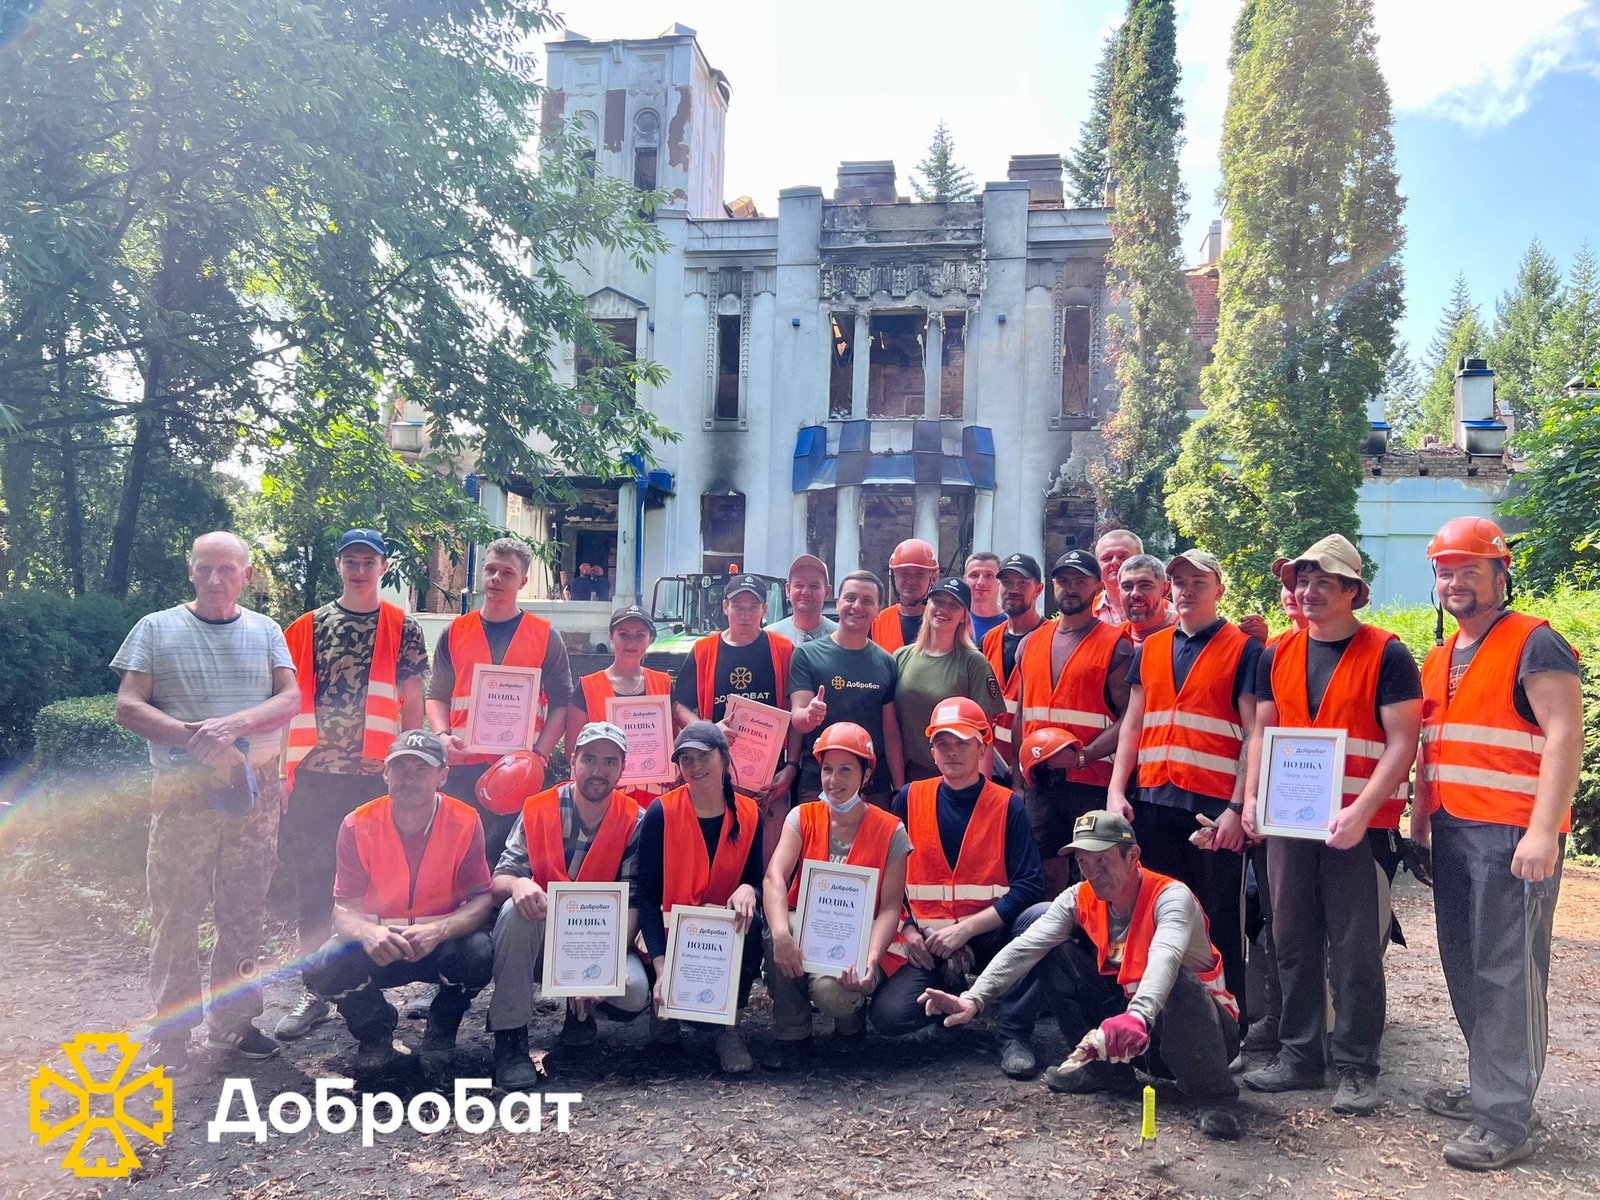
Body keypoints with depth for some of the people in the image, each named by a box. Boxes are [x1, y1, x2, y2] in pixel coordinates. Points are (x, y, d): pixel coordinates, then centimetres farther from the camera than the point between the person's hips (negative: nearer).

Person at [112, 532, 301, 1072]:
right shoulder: (157, 629, 4)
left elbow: (290, 699, -2)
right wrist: (190, 735, -18)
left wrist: (233, 724, -19)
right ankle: (171, 1029, 13)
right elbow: (128, 706, -3)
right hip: (182, 788, -2)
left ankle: (232, 1021, 20)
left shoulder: (265, 632, 9)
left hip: (255, 787, 2)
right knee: (175, 911, 1)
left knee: (244, 911, 8)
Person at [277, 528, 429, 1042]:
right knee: (312, 881, 6)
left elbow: (413, 705, 3)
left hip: (376, 776, -2)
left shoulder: (403, 629, 3)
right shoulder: (307, 627, 9)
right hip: (313, 775, 2)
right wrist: (280, 767, 6)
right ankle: (314, 991, 17)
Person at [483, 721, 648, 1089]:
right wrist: (518, 884, -36)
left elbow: (631, 903, -12)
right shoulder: (537, 810, -7)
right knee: (516, 908, -32)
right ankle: (509, 1036, -20)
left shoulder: (634, 822, -8)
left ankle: (581, 1010, 8)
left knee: (634, 991, -30)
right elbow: (498, 883, -11)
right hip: (539, 941, 0)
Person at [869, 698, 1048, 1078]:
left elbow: (1029, 886, -10)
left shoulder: (1007, 806, -2)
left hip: (988, 935, -1)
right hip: (924, 941, 1)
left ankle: (1015, 1035, -12)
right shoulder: (909, 799, 3)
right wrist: (907, 929, -6)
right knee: (890, 1017, -23)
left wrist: (965, 929, -17)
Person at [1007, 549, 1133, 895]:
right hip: (1039, 783, 5)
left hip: (1092, 780, -5)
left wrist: (1083, 756, -20)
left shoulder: (1116, 645, -2)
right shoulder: (1031, 643, 14)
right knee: (1048, 874, 9)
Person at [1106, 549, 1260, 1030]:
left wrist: (1237, 807, -13)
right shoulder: (1149, 649, 13)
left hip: (1214, 806, -4)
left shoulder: (1243, 649, 0)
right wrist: (1116, 790, 3)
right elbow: (1132, 724, 13)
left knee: (1220, 919, 3)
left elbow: (1254, 735, -6)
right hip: (1152, 801, 5)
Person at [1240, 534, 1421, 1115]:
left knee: (1355, 949, 2)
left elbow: (1402, 743, -9)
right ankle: (1298, 1055, 22)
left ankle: (1357, 1068, 15)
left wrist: (1360, 812, -19)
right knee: (1293, 942, 11)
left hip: (1357, 825, -4)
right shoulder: (1278, 655, 10)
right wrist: (1251, 797, 1)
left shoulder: (1387, 655, -4)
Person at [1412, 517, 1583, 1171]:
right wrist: (1419, 822, 17)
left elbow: (1564, 736, -14)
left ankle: (1506, 1120, 2)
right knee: (1463, 965, 13)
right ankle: (1487, 1087, 26)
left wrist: (1543, 830, -20)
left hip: (1512, 836, -8)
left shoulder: (1534, 643, -7)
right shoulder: (1439, 659, 17)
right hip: (1452, 831, 8)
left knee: (1506, 972, -5)